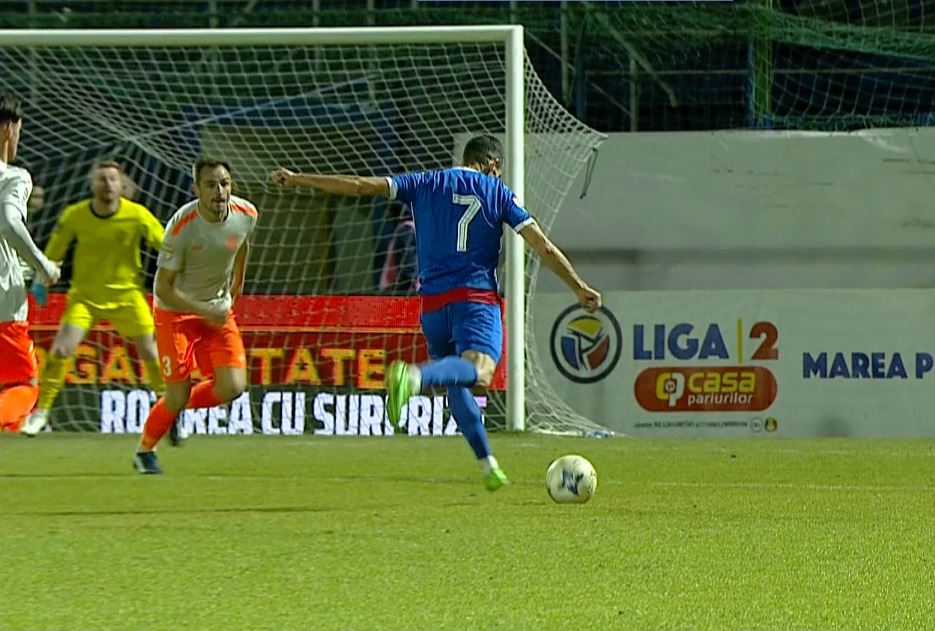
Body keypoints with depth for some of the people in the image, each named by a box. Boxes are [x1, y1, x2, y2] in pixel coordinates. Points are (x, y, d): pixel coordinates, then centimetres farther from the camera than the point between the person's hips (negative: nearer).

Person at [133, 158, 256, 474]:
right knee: (177, 395, -8)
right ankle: (145, 449, 20)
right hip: (176, 311, -5)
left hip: (219, 311, 5)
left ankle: (183, 406, 20)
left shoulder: (246, 215, -11)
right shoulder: (182, 226, -26)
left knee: (232, 387, -11)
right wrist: (205, 311, -21)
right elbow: (163, 287, -19)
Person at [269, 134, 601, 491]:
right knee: (478, 372, -26)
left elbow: (361, 186, 7)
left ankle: (487, 463, 18)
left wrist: (297, 179, 14)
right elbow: (543, 246, 4)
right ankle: (414, 377, -53)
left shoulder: (426, 184, 13)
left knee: (455, 384, 22)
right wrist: (580, 288, 11)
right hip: (477, 298, -4)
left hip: (433, 302, 4)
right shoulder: (497, 193, 9)